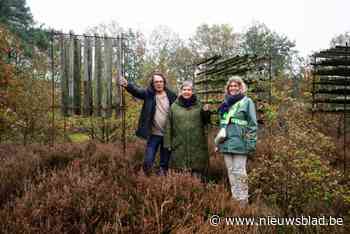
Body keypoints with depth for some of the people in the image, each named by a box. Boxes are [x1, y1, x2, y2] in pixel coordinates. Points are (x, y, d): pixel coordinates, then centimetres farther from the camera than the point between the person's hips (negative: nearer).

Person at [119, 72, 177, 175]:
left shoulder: (171, 95, -1)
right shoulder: (148, 93, -3)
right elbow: (136, 90, -21)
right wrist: (127, 85, -41)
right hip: (154, 134, -1)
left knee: (165, 162, 14)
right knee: (147, 161, 1)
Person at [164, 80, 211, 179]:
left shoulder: (198, 105, 7)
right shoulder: (174, 106, 4)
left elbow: (205, 122, 12)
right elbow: (169, 126, 5)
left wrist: (206, 112, -7)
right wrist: (168, 143, 1)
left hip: (197, 145, 1)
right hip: (179, 146, 0)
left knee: (197, 170, 4)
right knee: (180, 171, 5)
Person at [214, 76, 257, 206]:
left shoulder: (247, 102, -1)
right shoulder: (226, 103, 16)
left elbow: (252, 125, -6)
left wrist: (251, 145, -12)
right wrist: (218, 142, 18)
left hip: (239, 143, -6)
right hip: (226, 143, 6)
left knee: (239, 173, -4)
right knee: (231, 172, 11)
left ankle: (242, 200, 7)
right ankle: (235, 198, 22)